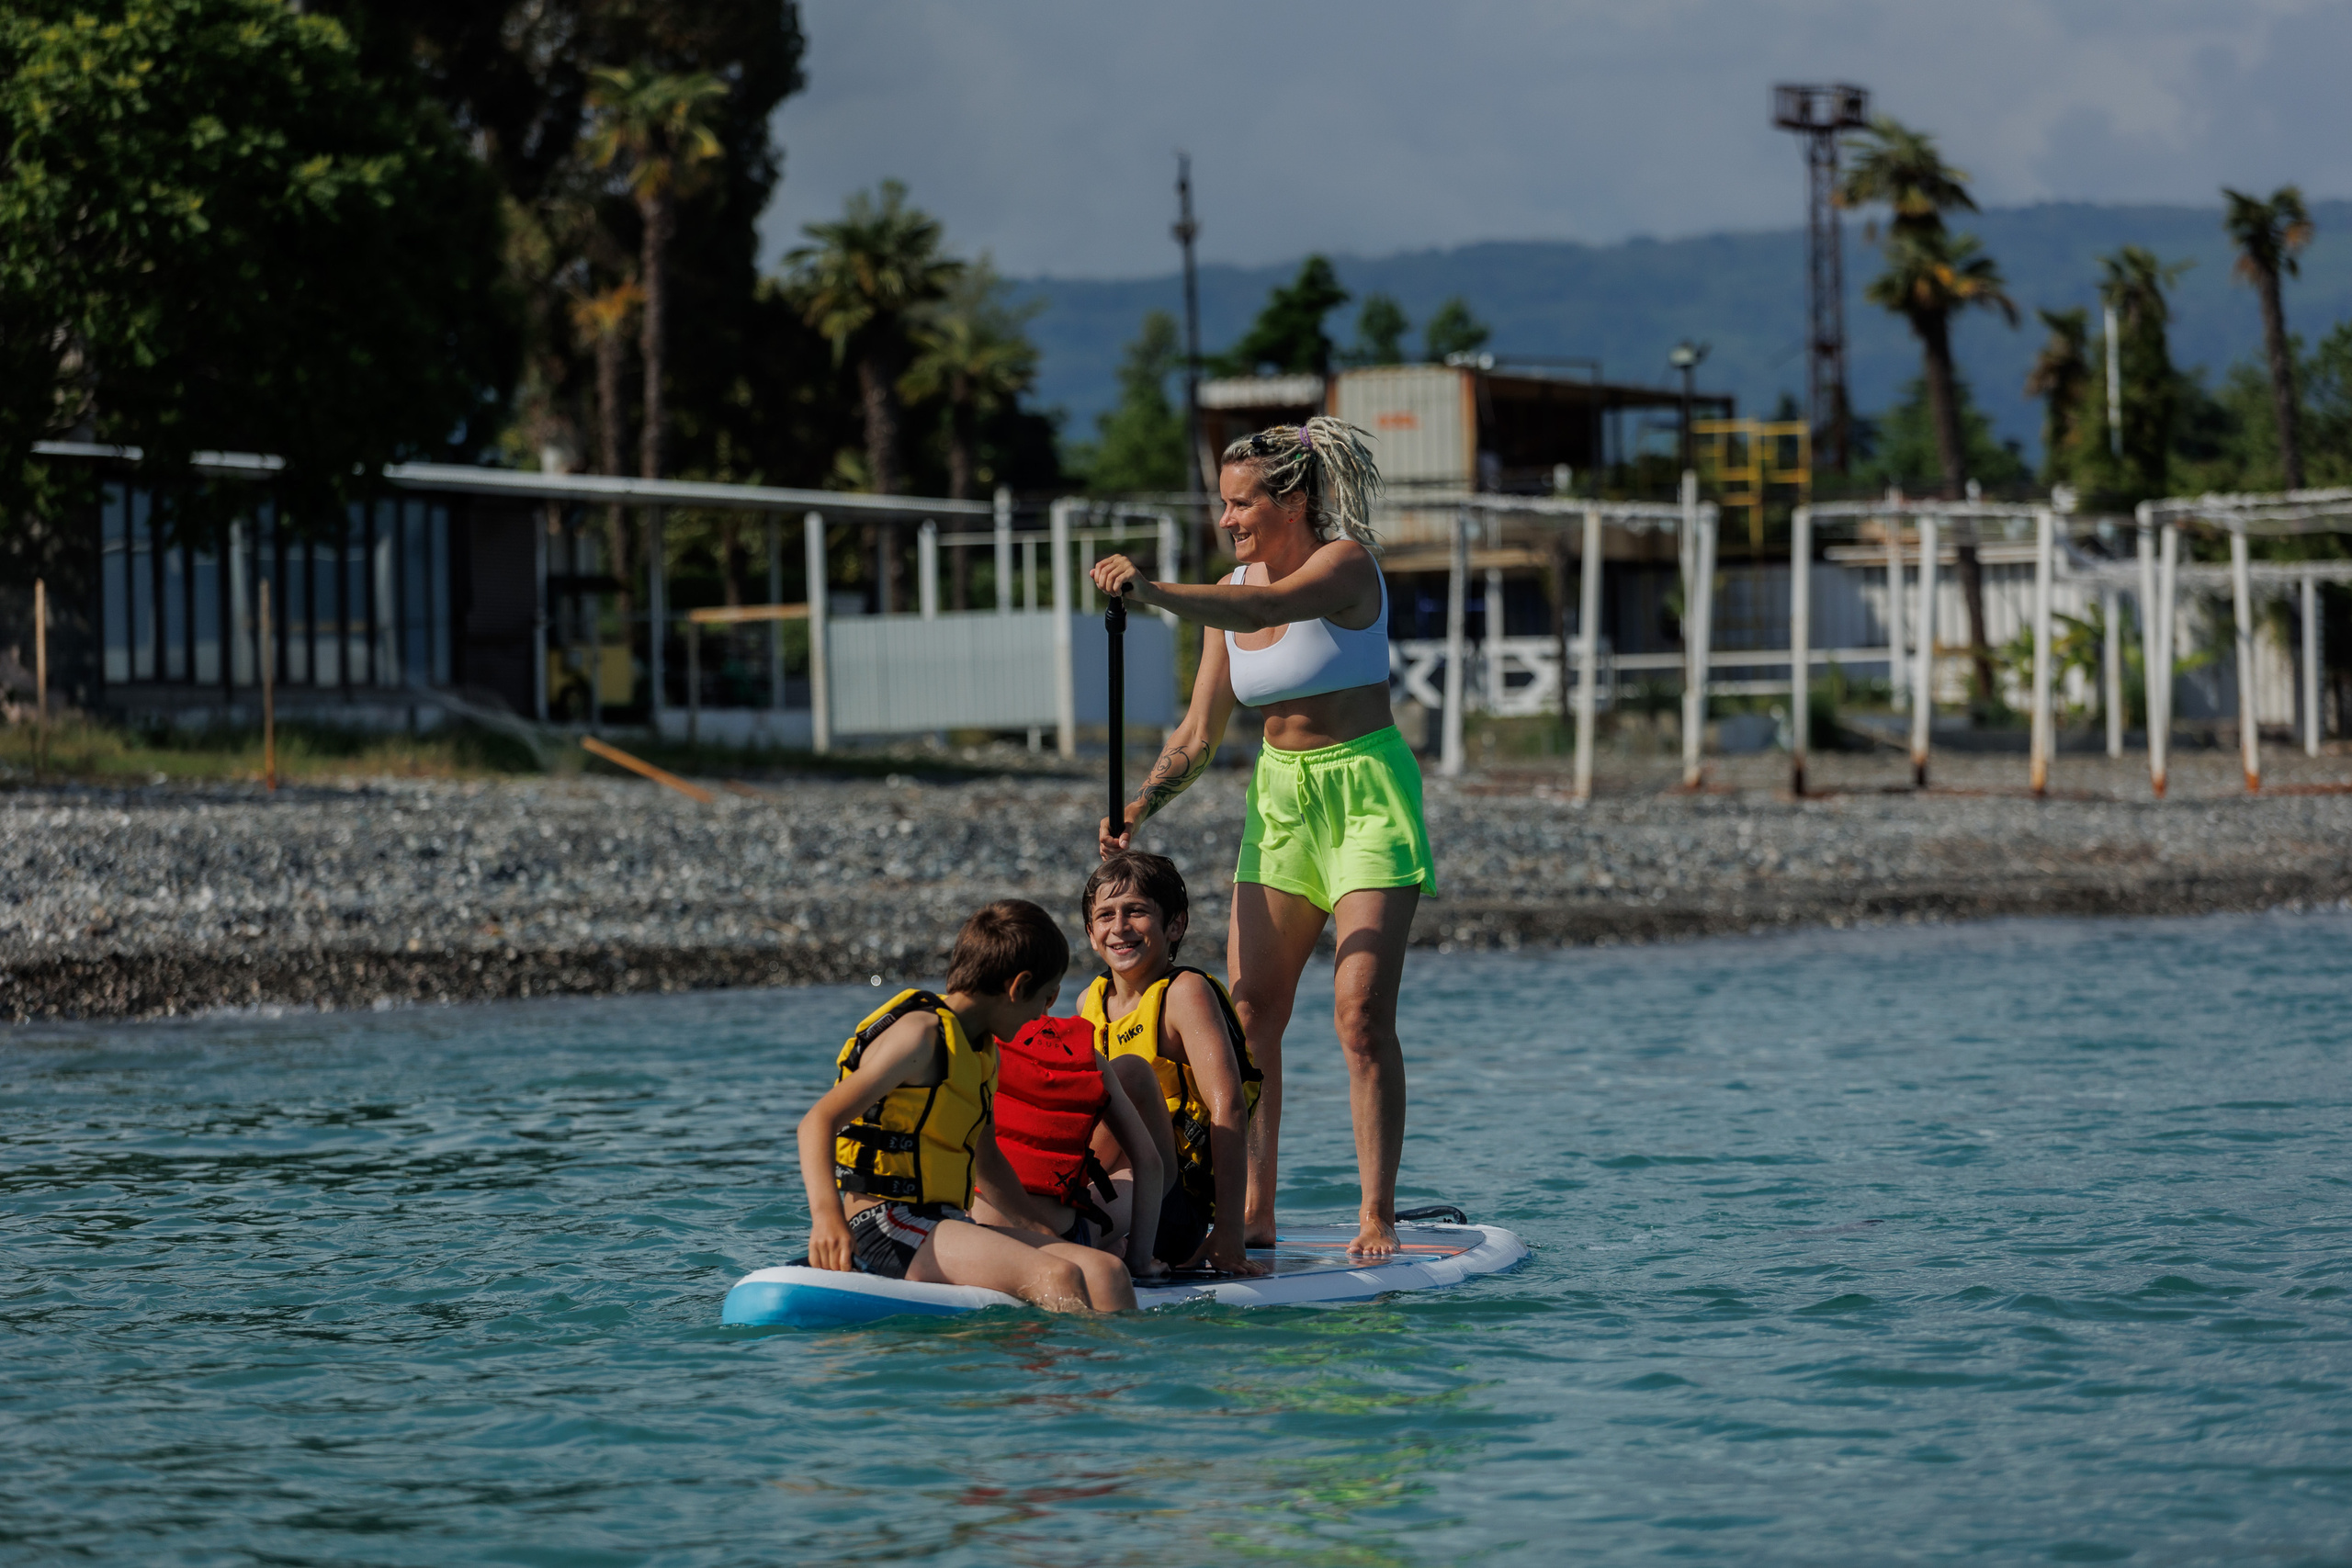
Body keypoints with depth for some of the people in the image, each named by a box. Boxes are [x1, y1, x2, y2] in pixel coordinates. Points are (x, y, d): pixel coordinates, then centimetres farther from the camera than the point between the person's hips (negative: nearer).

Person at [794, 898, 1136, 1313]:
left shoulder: (985, 1053, 19)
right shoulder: (921, 1034, -11)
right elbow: (819, 1120, -19)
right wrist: (827, 1215, -34)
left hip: (941, 1226, 9)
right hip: (881, 1228, -9)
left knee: (1104, 1270, -14)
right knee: (1057, 1277, -29)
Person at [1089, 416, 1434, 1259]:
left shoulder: (1345, 564, -13)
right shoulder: (1233, 590, 7)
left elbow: (1266, 608, -35)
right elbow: (1199, 734, 8)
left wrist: (1154, 591, -46)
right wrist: (1139, 807, -8)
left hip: (1367, 789, -7)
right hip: (1280, 794, 7)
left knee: (1361, 1014, -14)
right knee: (1249, 1014, 0)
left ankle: (1377, 1219, -11)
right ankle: (1253, 1217, 4)